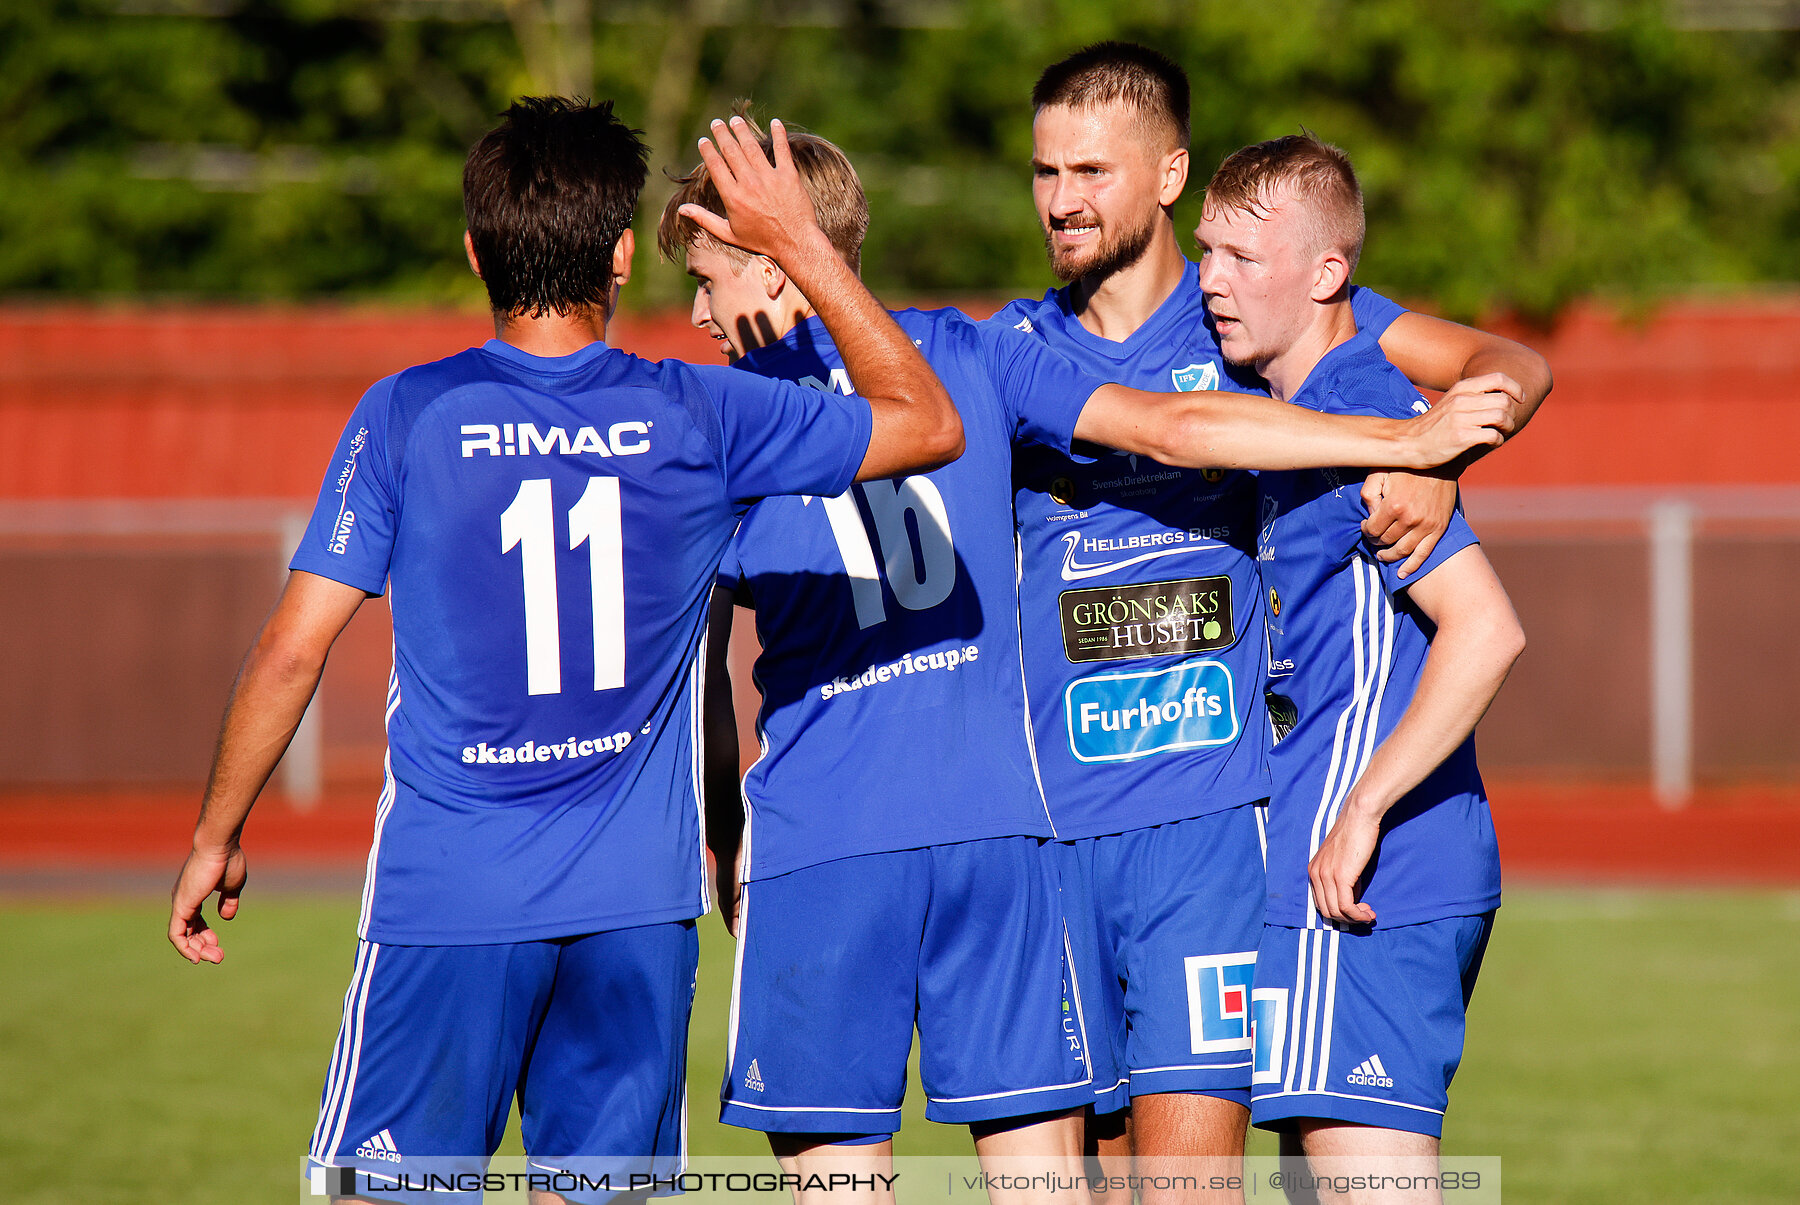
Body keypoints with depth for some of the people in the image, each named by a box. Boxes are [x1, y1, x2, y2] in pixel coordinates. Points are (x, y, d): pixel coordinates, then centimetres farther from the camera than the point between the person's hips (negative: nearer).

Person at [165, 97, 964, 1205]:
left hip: (446, 900, -2)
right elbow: (930, 425, 10)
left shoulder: (407, 419, -6)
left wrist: (217, 838, 8)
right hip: (635, 905, 2)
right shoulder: (699, 418, -2)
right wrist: (798, 241, 11)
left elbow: (293, 652, -4)